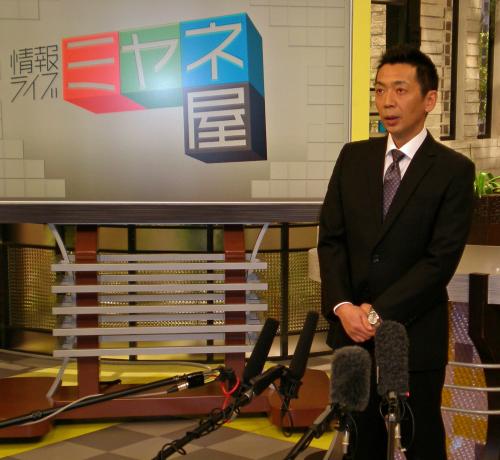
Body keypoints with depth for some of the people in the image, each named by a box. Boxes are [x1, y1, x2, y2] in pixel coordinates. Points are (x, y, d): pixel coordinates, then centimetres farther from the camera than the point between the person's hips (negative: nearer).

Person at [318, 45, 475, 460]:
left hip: (415, 333, -4)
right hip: (353, 329, 4)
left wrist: (378, 313, -15)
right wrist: (342, 307, -11)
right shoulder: (353, 157, 5)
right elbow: (331, 238, 2)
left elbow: (441, 259, -14)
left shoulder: (454, 170, -9)